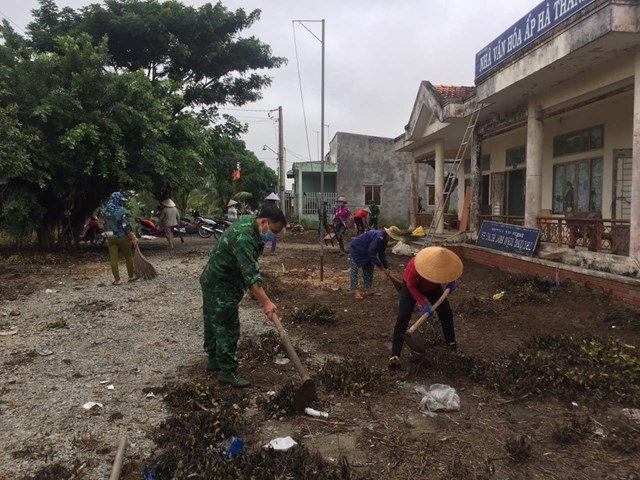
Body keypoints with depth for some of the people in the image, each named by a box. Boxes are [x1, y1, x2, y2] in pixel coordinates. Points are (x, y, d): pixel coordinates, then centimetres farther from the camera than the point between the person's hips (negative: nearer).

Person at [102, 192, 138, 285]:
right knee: (128, 257, 12)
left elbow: (106, 225, 10)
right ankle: (131, 276, 22)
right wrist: (133, 237, -14)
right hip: (122, 237, -4)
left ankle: (117, 280, 5)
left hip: (110, 238, 4)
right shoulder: (121, 211, -16)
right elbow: (126, 226, -18)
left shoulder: (105, 211, 2)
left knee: (113, 259, 4)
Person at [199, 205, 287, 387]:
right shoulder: (243, 238, -31)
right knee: (228, 328, -4)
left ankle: (214, 360, 34)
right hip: (220, 286, -10)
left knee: (213, 323, 20)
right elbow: (251, 274, -37)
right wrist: (266, 302, -40)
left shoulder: (248, 221, 1)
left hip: (213, 281, 10)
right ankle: (228, 371, 4)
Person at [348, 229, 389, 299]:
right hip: (356, 249, -10)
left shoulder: (384, 239, -1)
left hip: (365, 251, 10)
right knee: (355, 270, -9)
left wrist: (386, 267, 1)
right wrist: (379, 264, -22)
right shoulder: (379, 237, -32)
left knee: (369, 269, 11)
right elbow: (371, 252, -31)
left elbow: (381, 254, 7)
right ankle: (355, 291, -10)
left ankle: (368, 289, 16)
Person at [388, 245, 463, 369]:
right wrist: (423, 304, -32)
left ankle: (451, 343, 28)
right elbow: (411, 286, -27)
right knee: (403, 318, -18)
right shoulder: (416, 267, -44)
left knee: (446, 312, 4)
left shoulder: (445, 263, -29)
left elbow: (448, 272, 0)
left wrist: (451, 282, -15)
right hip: (412, 286, -5)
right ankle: (395, 356, -19)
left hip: (432, 286, 5)